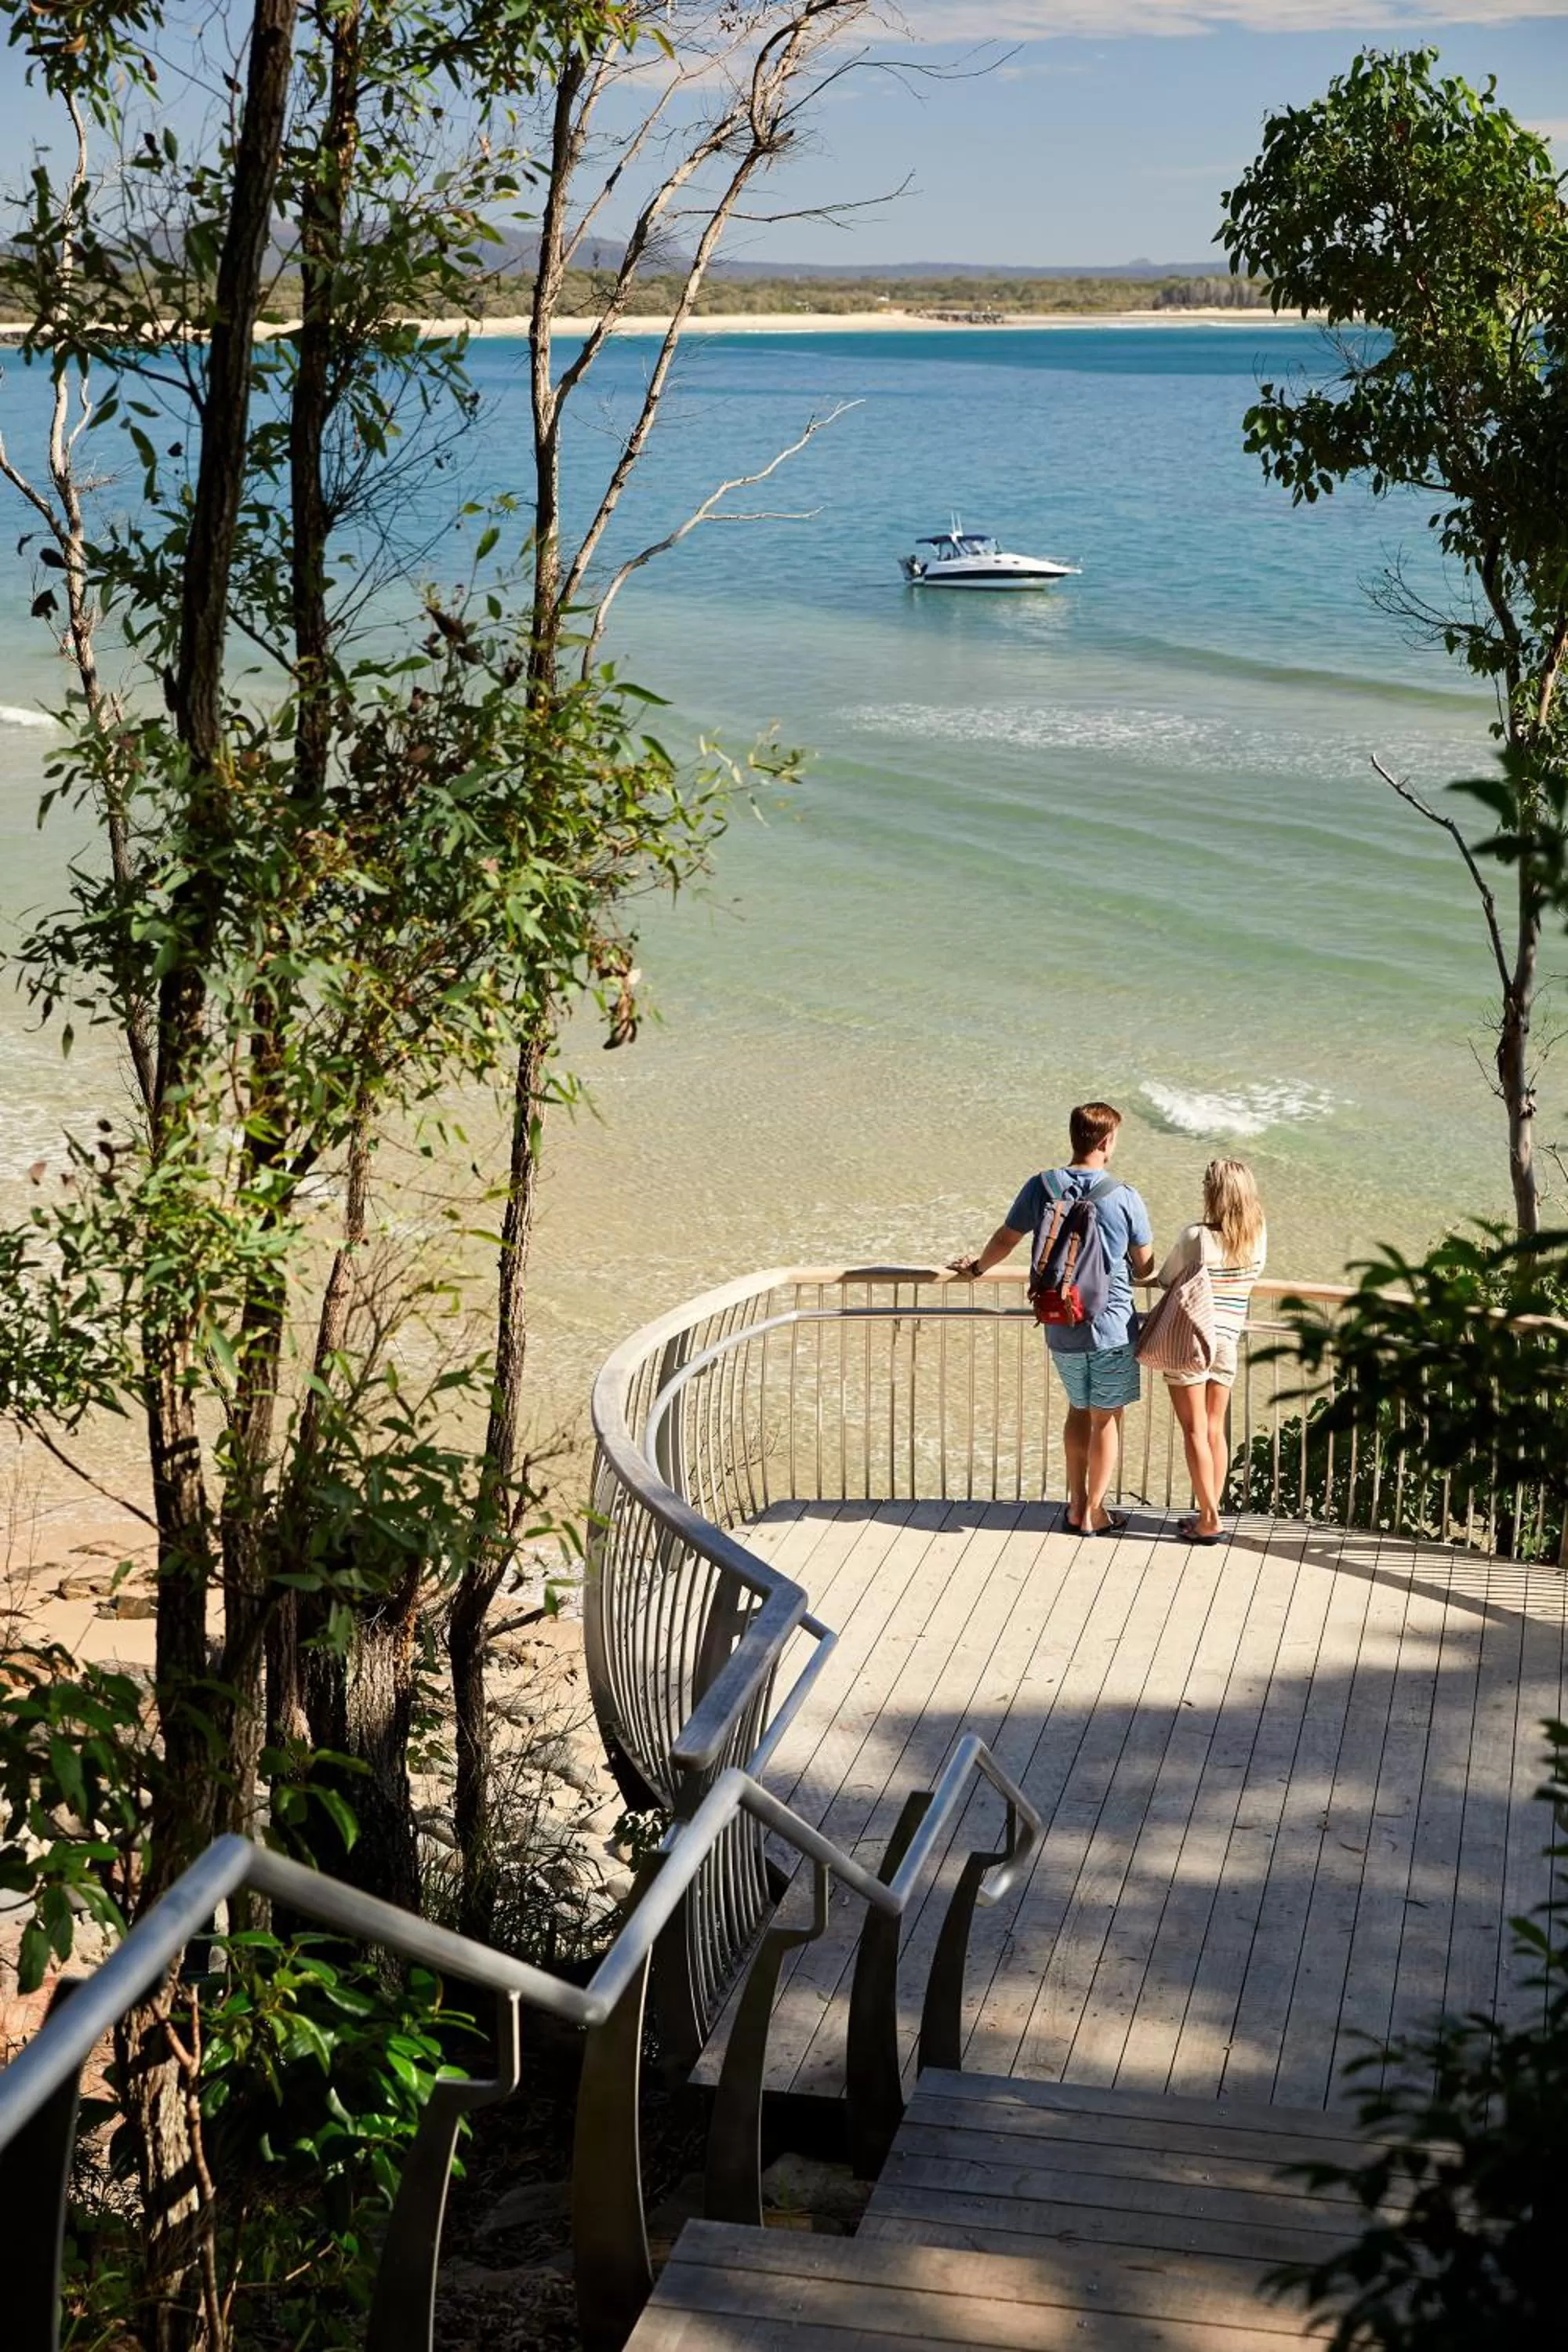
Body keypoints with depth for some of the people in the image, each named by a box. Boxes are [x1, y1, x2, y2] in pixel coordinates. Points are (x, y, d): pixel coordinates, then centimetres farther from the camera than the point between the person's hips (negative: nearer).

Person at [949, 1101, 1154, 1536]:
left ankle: (1077, 1504, 28)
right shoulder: (1124, 1197, -13)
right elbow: (1145, 1268, -3)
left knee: (1079, 1409, 22)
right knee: (1107, 1418, 10)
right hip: (1112, 1326, -4)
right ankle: (1094, 1513, 17)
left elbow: (1005, 1240, 5)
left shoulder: (1042, 1187, -6)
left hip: (1061, 1329, 4)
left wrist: (976, 1267, 25)